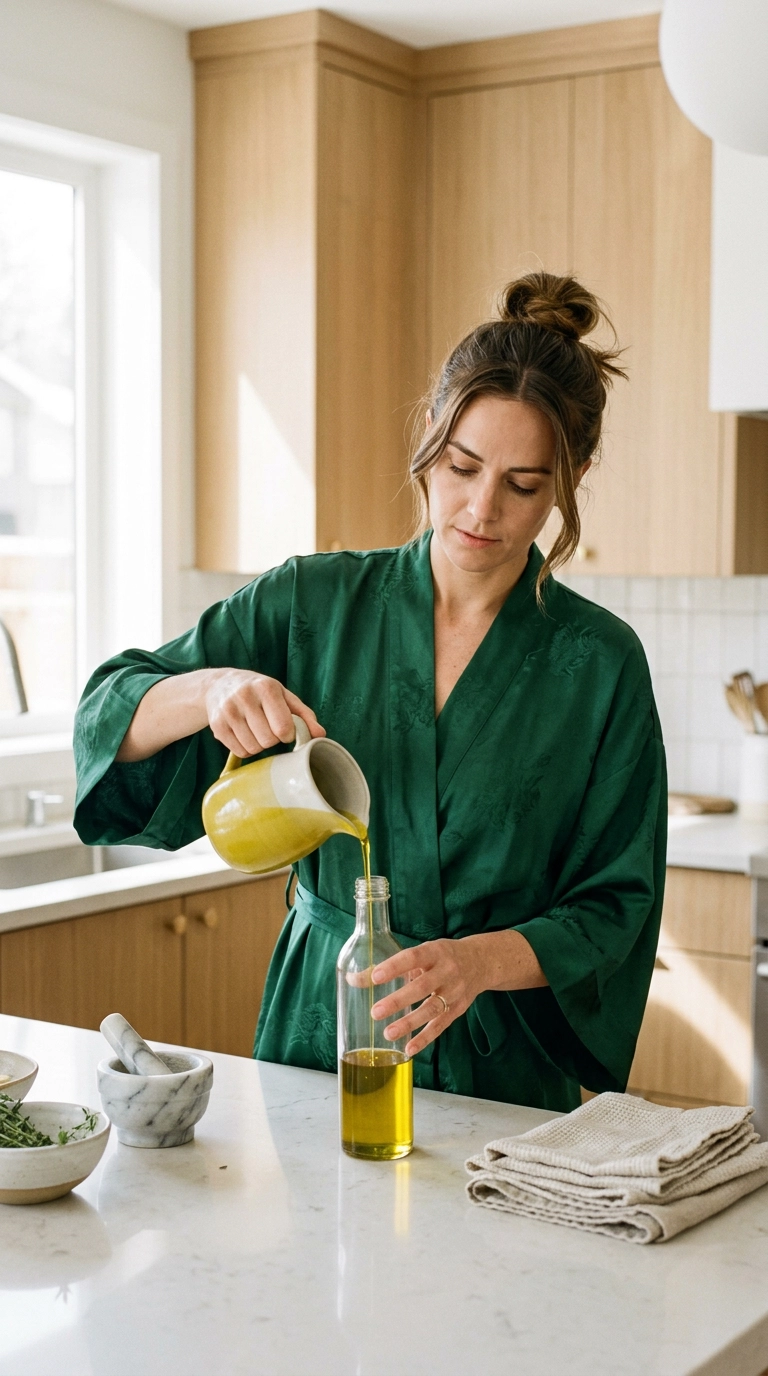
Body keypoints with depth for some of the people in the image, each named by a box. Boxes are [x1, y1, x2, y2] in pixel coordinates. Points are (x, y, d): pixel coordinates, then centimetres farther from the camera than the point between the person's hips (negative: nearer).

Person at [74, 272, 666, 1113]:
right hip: (314, 1036, 1)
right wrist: (211, 688, -18)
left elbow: (612, 907, 0)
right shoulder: (311, 604, 2)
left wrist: (483, 960, -18)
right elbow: (109, 713, 3)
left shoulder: (599, 663, -2)